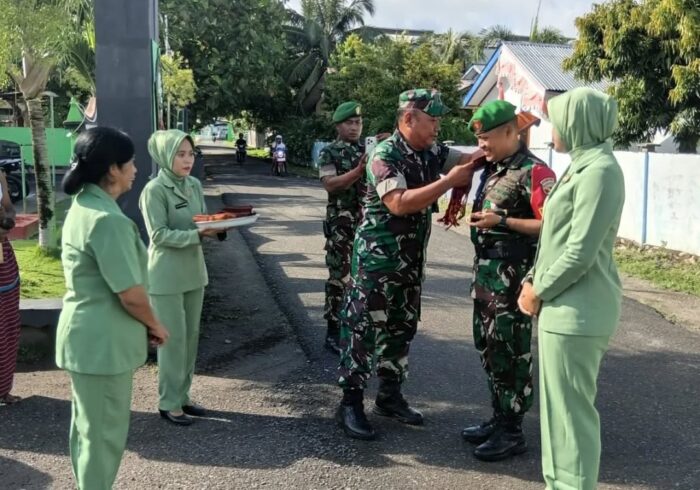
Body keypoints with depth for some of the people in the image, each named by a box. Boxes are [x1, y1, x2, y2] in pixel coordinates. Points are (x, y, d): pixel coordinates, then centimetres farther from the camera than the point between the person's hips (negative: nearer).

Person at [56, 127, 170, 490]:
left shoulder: (83, 206, 8)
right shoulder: (107, 220, -24)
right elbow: (131, 295, -24)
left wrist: (144, 324, 15)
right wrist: (155, 325, -4)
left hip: (86, 337, 10)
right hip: (103, 342, -10)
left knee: (88, 427, 22)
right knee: (105, 433, 5)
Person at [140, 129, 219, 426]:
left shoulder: (195, 186, 6)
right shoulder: (154, 190, -14)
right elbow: (159, 235, -19)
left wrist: (218, 226, -11)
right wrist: (198, 234, -27)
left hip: (194, 271, 7)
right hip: (167, 276, -7)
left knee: (191, 337, 13)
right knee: (173, 339, 1)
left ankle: (182, 396, 26)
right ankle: (169, 403, 14)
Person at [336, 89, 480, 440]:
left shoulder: (432, 153, 6)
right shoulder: (385, 154, -17)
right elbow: (400, 203, -28)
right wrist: (450, 181, -25)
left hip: (410, 260, 8)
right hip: (376, 257, -8)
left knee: (401, 327, 14)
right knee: (363, 327, -2)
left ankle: (390, 395, 28)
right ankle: (351, 404, 7)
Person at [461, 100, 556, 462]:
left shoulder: (533, 172, -15)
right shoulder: (492, 168, 12)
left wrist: (502, 221, -20)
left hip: (512, 275, -9)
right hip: (485, 271, 9)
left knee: (510, 351, -1)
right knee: (488, 347, 15)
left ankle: (512, 432, 10)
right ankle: (499, 418, 28)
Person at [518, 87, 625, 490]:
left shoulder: (600, 170, -16)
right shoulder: (582, 166, 14)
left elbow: (581, 251, -21)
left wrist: (540, 292, -11)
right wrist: (535, 280, 9)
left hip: (578, 310, -10)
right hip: (566, 305, 10)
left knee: (571, 407, -2)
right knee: (560, 403, 18)